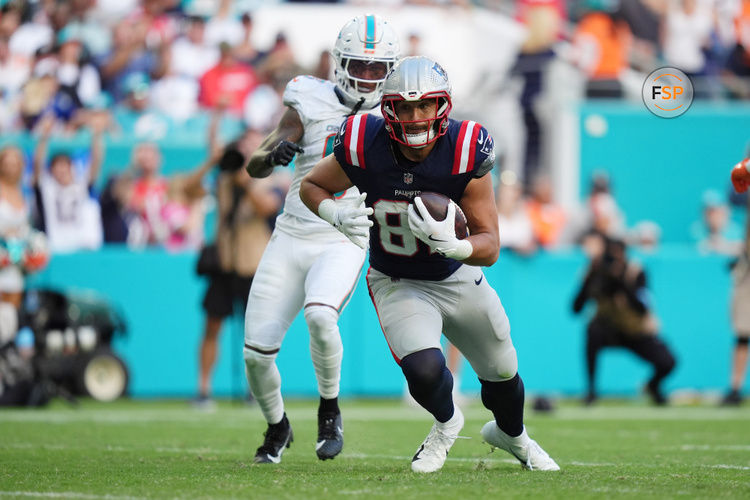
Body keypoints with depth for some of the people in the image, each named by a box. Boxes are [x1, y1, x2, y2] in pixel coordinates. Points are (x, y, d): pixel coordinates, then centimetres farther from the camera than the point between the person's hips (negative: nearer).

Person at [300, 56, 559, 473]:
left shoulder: (466, 154, -26)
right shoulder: (365, 148, -25)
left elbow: (490, 246, -22)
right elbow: (311, 186, -4)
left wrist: (451, 245, -43)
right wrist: (337, 213, -26)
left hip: (459, 278, 2)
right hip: (398, 285, -2)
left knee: (502, 374, 19)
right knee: (424, 370, -27)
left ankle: (511, 434, 56)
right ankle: (446, 422, 10)